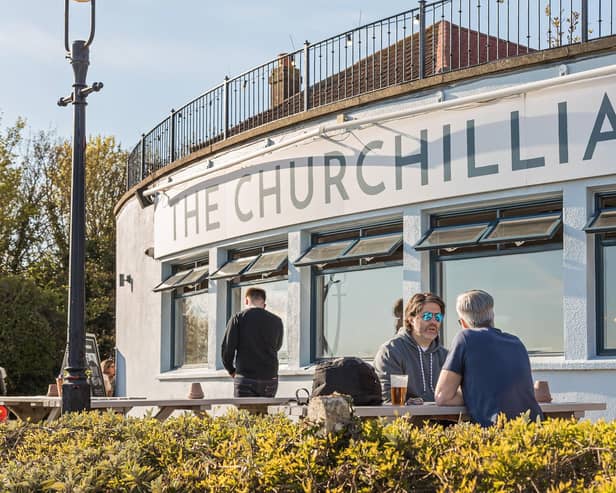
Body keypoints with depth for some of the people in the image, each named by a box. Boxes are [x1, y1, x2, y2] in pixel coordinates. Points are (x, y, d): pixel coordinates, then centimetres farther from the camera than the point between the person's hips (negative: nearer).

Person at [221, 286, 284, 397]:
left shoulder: (238, 318, -2)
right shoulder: (276, 321, 6)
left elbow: (227, 348, -3)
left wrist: (231, 370, 12)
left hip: (246, 379, -3)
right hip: (270, 379, 3)